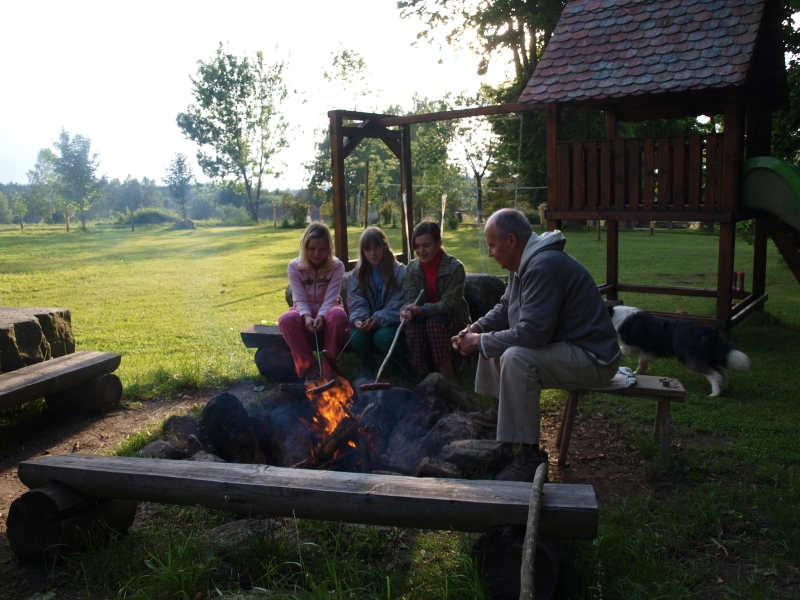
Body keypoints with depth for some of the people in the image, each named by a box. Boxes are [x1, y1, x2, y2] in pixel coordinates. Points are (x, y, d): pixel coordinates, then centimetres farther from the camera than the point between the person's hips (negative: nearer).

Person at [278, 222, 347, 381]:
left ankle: (329, 369, -26)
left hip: (327, 310, -1)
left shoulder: (337, 267, -9)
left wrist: (321, 316, -38)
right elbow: (299, 299, -14)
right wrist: (306, 316, -36)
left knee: (338, 315, -38)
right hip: (305, 311, 1)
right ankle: (308, 367, -22)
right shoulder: (294, 267, -8)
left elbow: (330, 298, -18)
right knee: (286, 319, -34)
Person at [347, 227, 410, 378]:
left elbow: (397, 304, -12)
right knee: (357, 336, -30)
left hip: (391, 323, -2)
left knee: (383, 336, -35)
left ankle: (402, 367, -3)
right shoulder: (357, 274, 6)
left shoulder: (400, 271, -5)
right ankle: (367, 366, 3)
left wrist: (378, 320, -28)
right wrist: (357, 320, -27)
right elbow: (357, 303, -4)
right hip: (367, 324, 3)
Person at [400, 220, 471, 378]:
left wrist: (421, 310, -37)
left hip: (451, 317, -3)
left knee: (434, 322, -34)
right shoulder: (412, 267, -3)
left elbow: (449, 303, -22)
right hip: (424, 316, 3)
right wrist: (408, 311, -32)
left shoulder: (455, 267, -17)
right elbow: (410, 299, -7)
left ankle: (447, 376, -25)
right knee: (412, 324, -29)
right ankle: (421, 374, -19)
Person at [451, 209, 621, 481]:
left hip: (593, 359, -11)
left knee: (516, 357, -34)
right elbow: (505, 308, 19)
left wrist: (480, 342, -21)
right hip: (562, 345, 11)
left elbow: (532, 332, -33)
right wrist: (476, 328, 0)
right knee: (492, 340, 16)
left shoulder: (545, 266, -26)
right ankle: (500, 409, 25)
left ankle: (530, 455, -24)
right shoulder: (525, 263, 7)